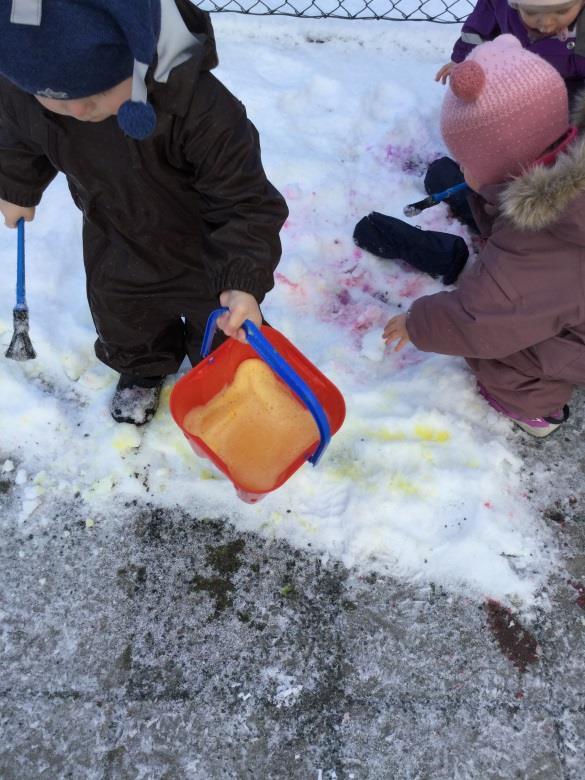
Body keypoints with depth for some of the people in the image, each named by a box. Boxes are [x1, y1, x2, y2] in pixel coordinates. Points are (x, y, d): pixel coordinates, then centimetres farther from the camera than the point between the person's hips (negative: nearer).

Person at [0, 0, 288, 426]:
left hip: (201, 247, -3)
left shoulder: (200, 108, -40)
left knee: (222, 325, 18)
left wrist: (244, 282, -46)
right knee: (120, 313, 26)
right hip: (115, 245, 4)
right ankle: (143, 367, 60)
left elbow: (246, 204, -33)